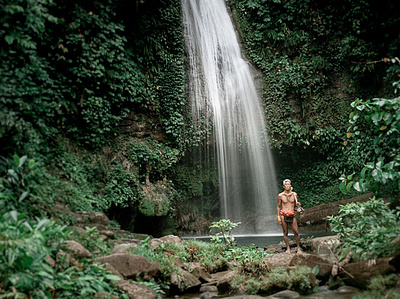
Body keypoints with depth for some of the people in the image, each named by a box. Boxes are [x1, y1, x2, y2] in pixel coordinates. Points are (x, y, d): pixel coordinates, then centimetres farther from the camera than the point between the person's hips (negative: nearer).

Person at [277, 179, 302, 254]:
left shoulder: (294, 194, 7)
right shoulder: (280, 195, 2)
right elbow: (278, 206, 7)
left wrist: (297, 204, -3)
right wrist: (278, 217, 2)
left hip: (292, 216, 1)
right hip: (283, 215, -1)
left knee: (296, 232, -1)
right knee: (285, 232, 3)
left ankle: (298, 247, 14)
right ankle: (288, 248, 13)